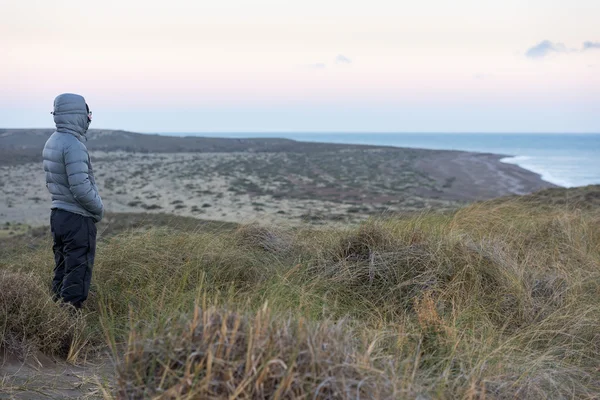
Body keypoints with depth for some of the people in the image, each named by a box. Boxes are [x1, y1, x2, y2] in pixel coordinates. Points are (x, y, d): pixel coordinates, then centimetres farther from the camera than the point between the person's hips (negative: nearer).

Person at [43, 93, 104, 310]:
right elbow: (80, 187, -24)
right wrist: (98, 208, -7)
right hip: (77, 218, -9)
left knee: (62, 270, 17)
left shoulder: (52, 142, 9)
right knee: (78, 273, -2)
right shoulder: (73, 145, -20)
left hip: (58, 213, 9)